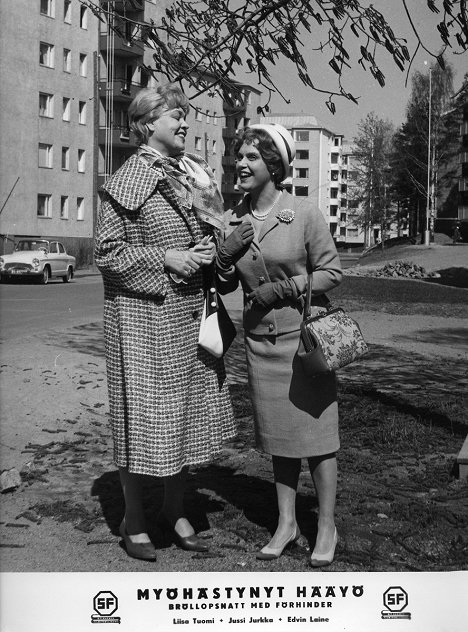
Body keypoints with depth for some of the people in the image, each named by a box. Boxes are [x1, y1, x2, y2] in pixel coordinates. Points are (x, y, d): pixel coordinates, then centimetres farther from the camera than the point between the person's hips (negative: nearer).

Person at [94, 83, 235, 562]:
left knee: (189, 414, 12)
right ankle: (133, 522, 19)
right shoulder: (127, 181, -8)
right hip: (143, 315, -6)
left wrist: (208, 251, 1)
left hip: (190, 312, 7)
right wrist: (164, 256, -17)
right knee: (142, 418, 2)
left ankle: (174, 512, 28)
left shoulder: (195, 174, 12)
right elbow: (107, 254, -10)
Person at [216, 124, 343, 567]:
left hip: (302, 334, -4)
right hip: (260, 338, 5)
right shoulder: (232, 219, 3)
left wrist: (284, 288, -15)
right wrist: (225, 256, -9)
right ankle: (286, 522, 24)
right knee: (277, 433, 12)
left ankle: (327, 527, 17)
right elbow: (224, 286, 10)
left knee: (314, 429, 3)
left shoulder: (304, 214, -11)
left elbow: (331, 273, -7)